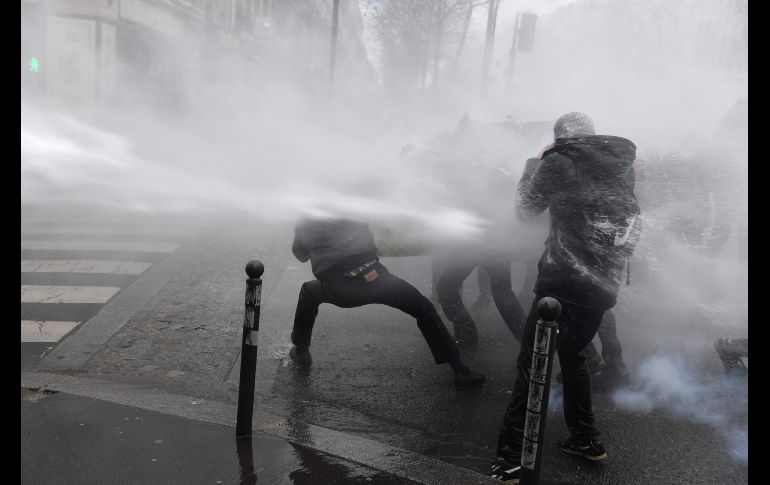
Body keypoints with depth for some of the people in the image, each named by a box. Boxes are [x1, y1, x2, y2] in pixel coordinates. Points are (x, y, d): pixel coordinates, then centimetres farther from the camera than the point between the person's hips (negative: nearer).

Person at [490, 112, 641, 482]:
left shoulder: (559, 161, -5)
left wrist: (535, 163, 19)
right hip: (605, 284, 7)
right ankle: (586, 439, 30)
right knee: (573, 355, 24)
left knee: (532, 363, -3)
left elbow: (527, 206, 7)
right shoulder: (623, 163, 12)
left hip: (564, 279, -6)